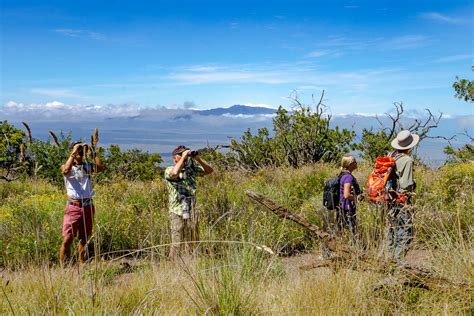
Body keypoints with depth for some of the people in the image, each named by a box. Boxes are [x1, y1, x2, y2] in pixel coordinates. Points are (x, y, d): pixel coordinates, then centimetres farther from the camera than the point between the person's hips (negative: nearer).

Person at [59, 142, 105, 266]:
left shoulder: (88, 166, 9)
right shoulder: (67, 167, 0)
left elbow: (102, 167, -9)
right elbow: (66, 170, -25)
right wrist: (73, 153, -20)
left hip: (88, 206, 4)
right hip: (73, 207, -3)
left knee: (84, 238, 12)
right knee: (67, 239, -8)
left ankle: (82, 264, 22)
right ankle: (63, 266, -3)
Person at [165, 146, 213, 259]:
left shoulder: (191, 168, 10)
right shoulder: (169, 170, -6)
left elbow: (209, 170, 8)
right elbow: (175, 173, -30)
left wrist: (198, 158, -6)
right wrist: (183, 157, -19)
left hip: (192, 212, 5)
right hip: (178, 212, -5)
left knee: (192, 244, 10)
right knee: (177, 244, -8)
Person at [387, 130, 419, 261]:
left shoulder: (390, 156, 5)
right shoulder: (407, 160, -17)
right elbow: (406, 185, -19)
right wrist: (413, 184, 0)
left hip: (390, 200, 8)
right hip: (402, 201, -8)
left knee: (392, 229, 17)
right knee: (405, 232, -3)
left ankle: (390, 257, 23)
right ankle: (398, 259, -5)